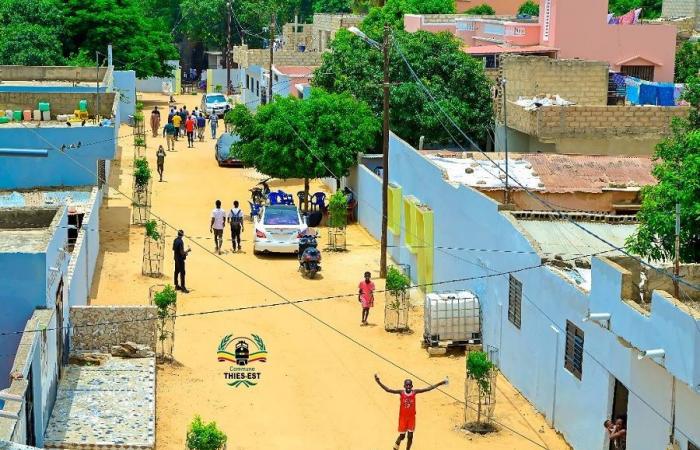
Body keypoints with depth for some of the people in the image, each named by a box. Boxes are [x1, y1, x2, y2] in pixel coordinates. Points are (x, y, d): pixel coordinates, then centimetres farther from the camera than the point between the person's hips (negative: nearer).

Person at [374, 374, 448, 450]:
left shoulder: (414, 392, -9)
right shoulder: (401, 392, -13)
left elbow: (428, 388, -9)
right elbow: (388, 390, -20)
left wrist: (440, 383, -13)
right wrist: (379, 382, -33)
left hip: (411, 417, 2)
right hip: (403, 417, -2)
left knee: (410, 436, 5)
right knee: (402, 436, 5)